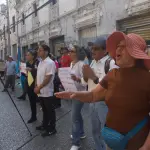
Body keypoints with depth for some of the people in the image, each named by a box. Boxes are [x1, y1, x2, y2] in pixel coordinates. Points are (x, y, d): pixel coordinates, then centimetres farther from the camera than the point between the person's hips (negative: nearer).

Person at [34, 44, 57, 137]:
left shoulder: (50, 63, -16)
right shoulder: (40, 62, 11)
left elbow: (48, 78, -20)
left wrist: (39, 87, -15)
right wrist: (36, 87, 1)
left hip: (47, 92, -8)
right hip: (40, 92, 8)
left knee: (50, 111, 5)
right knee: (44, 110, 20)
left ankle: (52, 129, 16)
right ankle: (45, 125, 35)